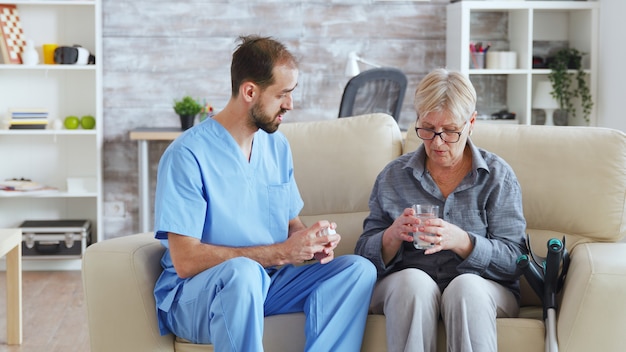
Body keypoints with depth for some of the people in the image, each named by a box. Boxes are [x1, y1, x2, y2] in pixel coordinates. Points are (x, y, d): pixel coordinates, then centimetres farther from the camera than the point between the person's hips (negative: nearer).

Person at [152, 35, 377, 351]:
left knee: (359, 269, -14)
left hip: (268, 283, 7)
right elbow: (185, 260, -21)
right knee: (242, 271, -39)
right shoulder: (187, 156, -15)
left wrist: (315, 238, -9)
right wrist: (281, 252, -22)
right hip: (190, 296, -7)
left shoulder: (277, 146, 10)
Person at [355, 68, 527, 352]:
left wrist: (461, 241, -23)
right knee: (414, 280, -33)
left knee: (466, 286, -34)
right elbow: (366, 255, 6)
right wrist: (393, 236, -17)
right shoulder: (393, 177, 9)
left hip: (481, 289, -1)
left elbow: (514, 258, -5)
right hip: (402, 289, 1)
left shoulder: (498, 176, 5)